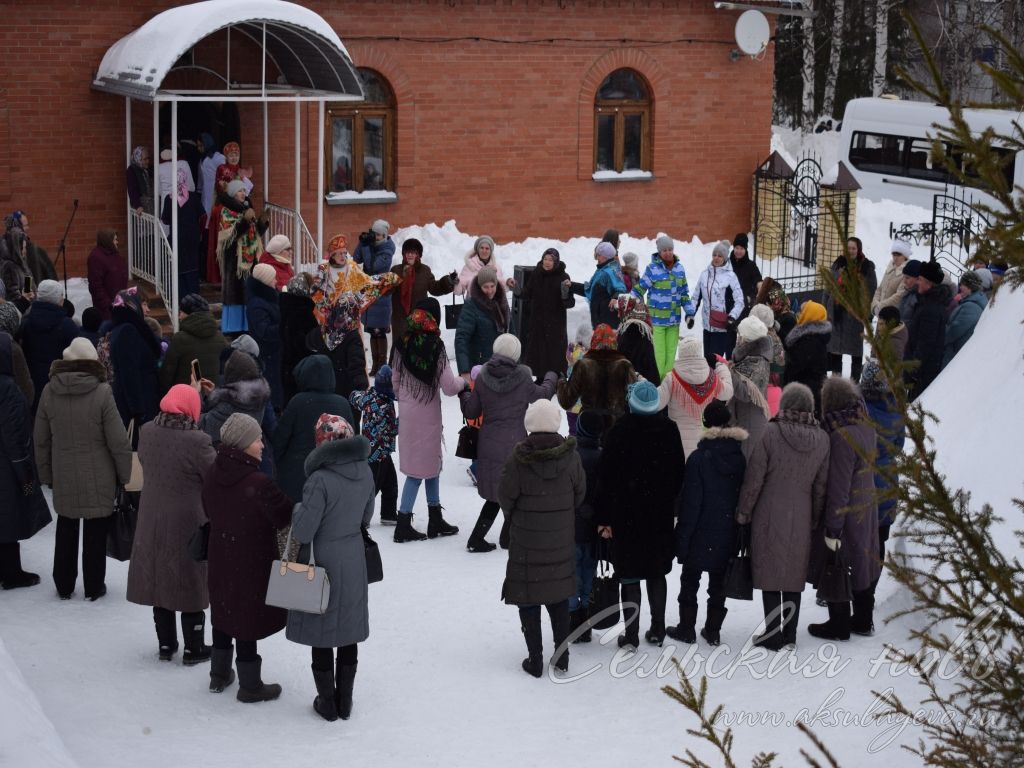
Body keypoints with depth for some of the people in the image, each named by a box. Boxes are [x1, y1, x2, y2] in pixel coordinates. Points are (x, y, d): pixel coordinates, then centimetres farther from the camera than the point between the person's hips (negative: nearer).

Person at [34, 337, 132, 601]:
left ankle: (64, 586, 26)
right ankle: (94, 587, 18)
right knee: (95, 532, 10)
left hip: (63, 479, 3)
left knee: (66, 530, 18)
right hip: (99, 479, -3)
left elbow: (41, 440, 2)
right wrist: (125, 475, -1)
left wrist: (46, 475, 14)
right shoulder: (102, 392, -17)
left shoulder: (49, 392, -6)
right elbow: (118, 441, -14)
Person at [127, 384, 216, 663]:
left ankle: (166, 644, 27)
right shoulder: (196, 441, -24)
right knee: (191, 584, 9)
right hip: (188, 523, -5)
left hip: (152, 521, 5)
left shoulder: (147, 433, -7)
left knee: (160, 580, 17)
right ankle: (194, 649, 18)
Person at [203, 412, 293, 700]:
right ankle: (250, 686, 17)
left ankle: (219, 675, 36)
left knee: (223, 614, 22)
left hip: (220, 560, 7)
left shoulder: (212, 474, -5)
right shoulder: (258, 483, -28)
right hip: (252, 565, -7)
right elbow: (284, 516, -17)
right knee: (249, 621, 5)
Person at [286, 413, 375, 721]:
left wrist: (298, 509, -2)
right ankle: (345, 701, 26)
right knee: (349, 633, 16)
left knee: (321, 636, 10)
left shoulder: (321, 479, -24)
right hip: (354, 561, 6)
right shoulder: (364, 472, -4)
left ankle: (327, 702, 20)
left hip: (323, 561, -6)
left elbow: (302, 531, -21)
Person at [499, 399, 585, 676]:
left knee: (528, 599, 8)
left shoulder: (519, 459, -18)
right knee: (559, 597, 16)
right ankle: (561, 656, 21)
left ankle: (535, 659, 10)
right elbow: (580, 492, 1)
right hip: (561, 540, 3)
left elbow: (505, 497, -8)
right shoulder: (570, 455, -10)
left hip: (526, 540, -3)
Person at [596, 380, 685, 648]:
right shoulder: (669, 430, -1)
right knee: (656, 572, 16)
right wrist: (675, 509, 18)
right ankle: (657, 631, 21)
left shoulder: (619, 431, -12)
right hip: (661, 516, 3)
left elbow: (606, 478, -11)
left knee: (629, 576, 2)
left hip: (627, 516, -3)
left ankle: (631, 636, 2)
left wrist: (604, 518, -6)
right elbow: (678, 473, 7)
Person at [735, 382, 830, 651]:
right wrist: (815, 520, 15)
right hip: (801, 518, 4)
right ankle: (790, 633, 20)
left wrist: (743, 511, 1)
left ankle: (773, 633, 8)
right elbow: (821, 485, 4)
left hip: (769, 516, -4)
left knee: (770, 572, 5)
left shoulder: (769, 433, -14)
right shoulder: (821, 440, -2)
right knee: (795, 573, 14)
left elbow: (754, 478, -11)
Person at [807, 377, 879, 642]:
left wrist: (832, 528, -19)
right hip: (867, 508, 9)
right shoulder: (866, 426, 0)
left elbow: (838, 488, -25)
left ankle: (839, 625, 17)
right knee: (860, 561, 21)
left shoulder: (841, 437, -27)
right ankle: (863, 618, 34)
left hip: (845, 511, -9)